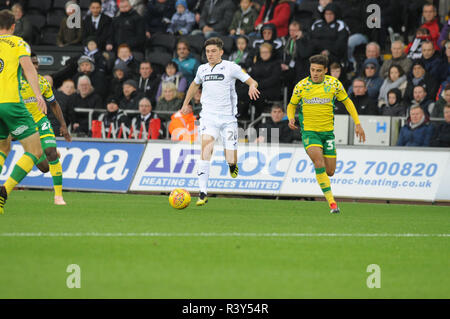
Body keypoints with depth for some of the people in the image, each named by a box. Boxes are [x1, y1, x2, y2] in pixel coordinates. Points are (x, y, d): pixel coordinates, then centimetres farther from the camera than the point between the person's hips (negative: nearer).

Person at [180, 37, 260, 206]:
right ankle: (203, 193, -27)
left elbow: (251, 81, 2)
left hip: (228, 118, -2)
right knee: (206, 146, -24)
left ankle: (232, 165, 36)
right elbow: (195, 84, 32)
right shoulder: (202, 69, 11)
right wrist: (186, 103, 36)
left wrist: (252, 86, -21)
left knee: (231, 161, -6)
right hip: (208, 117, 2)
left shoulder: (231, 67, -1)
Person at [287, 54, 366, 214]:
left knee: (330, 171, 3)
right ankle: (331, 202, -24)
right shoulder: (301, 86, -5)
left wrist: (357, 124, 4)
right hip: (309, 131, -2)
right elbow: (291, 105, 9)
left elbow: (347, 102, 9)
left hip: (328, 131, 2)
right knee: (319, 162, -26)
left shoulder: (334, 83, -3)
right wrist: (291, 118, -13)